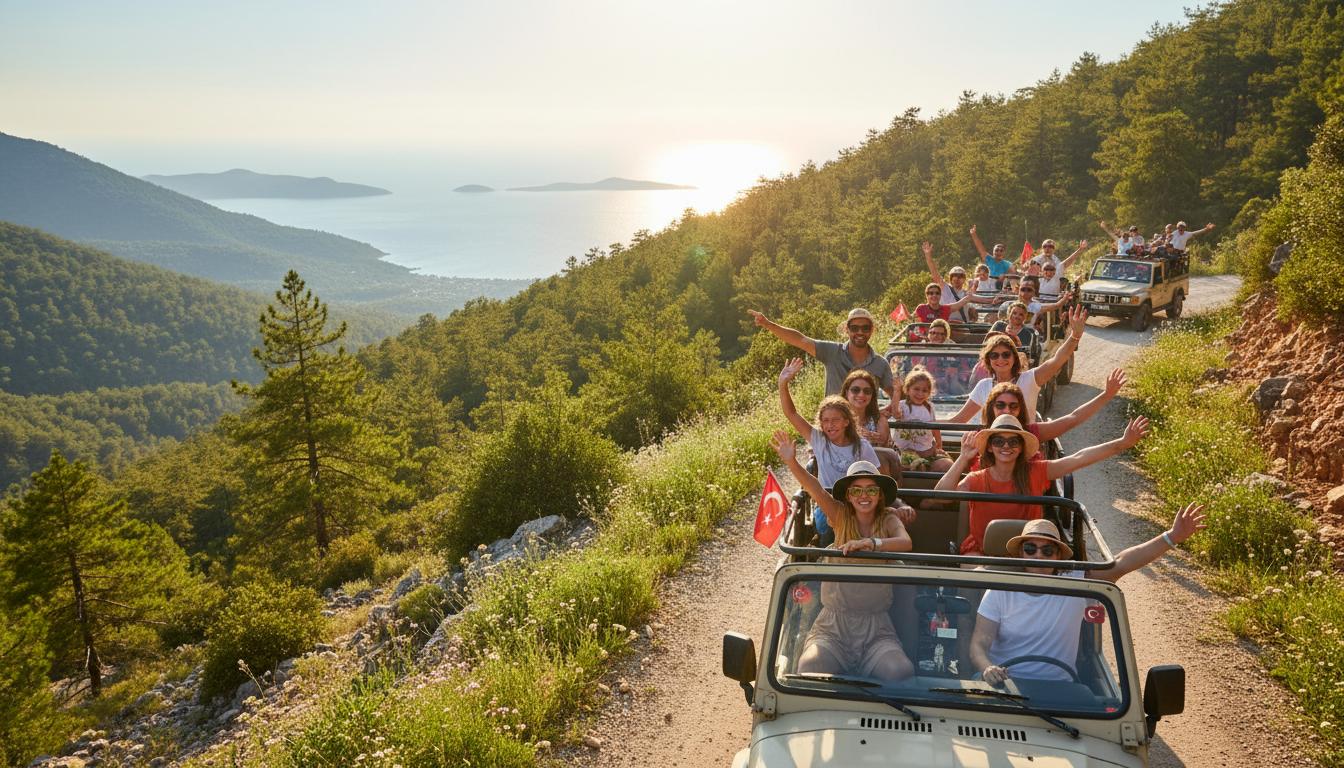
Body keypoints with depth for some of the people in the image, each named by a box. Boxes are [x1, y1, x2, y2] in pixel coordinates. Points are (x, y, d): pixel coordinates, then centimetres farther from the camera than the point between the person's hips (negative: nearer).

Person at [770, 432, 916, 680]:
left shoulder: (889, 519, 4)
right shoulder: (841, 516, 4)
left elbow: (906, 543, -18)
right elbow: (815, 489, -14)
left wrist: (870, 543, -35)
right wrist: (791, 462, -32)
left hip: (876, 628, 0)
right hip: (833, 625, 0)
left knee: (901, 672, -25)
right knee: (809, 667, -27)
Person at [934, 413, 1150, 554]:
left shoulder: (1034, 473, -3)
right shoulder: (976, 480, -8)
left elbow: (1078, 459, -12)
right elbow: (941, 494, -26)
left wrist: (1122, 443, -21)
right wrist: (964, 458, -31)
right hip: (981, 550, -1)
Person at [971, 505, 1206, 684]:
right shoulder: (1000, 592, 1)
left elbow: (1120, 564, -8)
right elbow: (979, 644, -4)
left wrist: (1172, 537, -17)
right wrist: (988, 668, -27)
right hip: (1001, 683, -1)